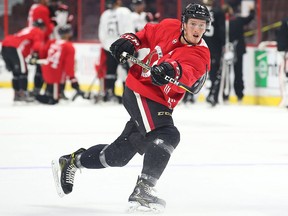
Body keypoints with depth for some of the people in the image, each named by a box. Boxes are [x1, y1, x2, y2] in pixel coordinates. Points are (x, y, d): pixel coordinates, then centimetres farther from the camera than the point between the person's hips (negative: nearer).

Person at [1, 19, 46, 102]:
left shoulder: (28, 30, 35)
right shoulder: (39, 32, 9)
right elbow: (38, 44, -10)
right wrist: (36, 54, -17)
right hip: (14, 48, -8)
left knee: (17, 72, 18)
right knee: (23, 71, -4)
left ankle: (17, 94, 20)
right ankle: (23, 94, -11)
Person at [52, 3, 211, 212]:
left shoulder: (200, 55, -9)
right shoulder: (169, 28, -6)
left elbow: (187, 75, -31)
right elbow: (147, 34, 17)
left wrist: (173, 71, -53)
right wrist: (129, 41, -2)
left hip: (160, 104, 4)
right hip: (139, 90, -4)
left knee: (119, 154, 12)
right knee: (166, 136, -26)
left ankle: (71, 161, 33)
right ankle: (142, 191, -30)